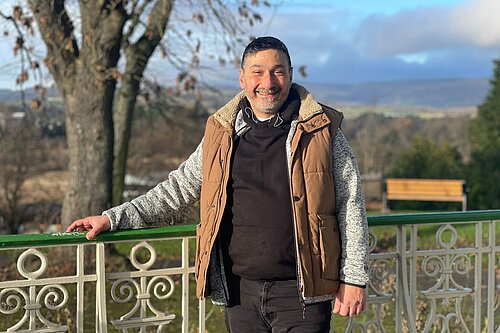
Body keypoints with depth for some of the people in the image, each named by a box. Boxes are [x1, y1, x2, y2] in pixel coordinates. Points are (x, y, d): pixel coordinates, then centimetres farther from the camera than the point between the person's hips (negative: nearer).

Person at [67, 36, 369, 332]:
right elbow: (179, 188, 16)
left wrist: (354, 278, -3)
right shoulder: (222, 133, 9)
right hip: (240, 291, 3)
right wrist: (114, 218, 11)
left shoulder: (321, 131, 0)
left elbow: (351, 205, 1)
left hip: (301, 295, -3)